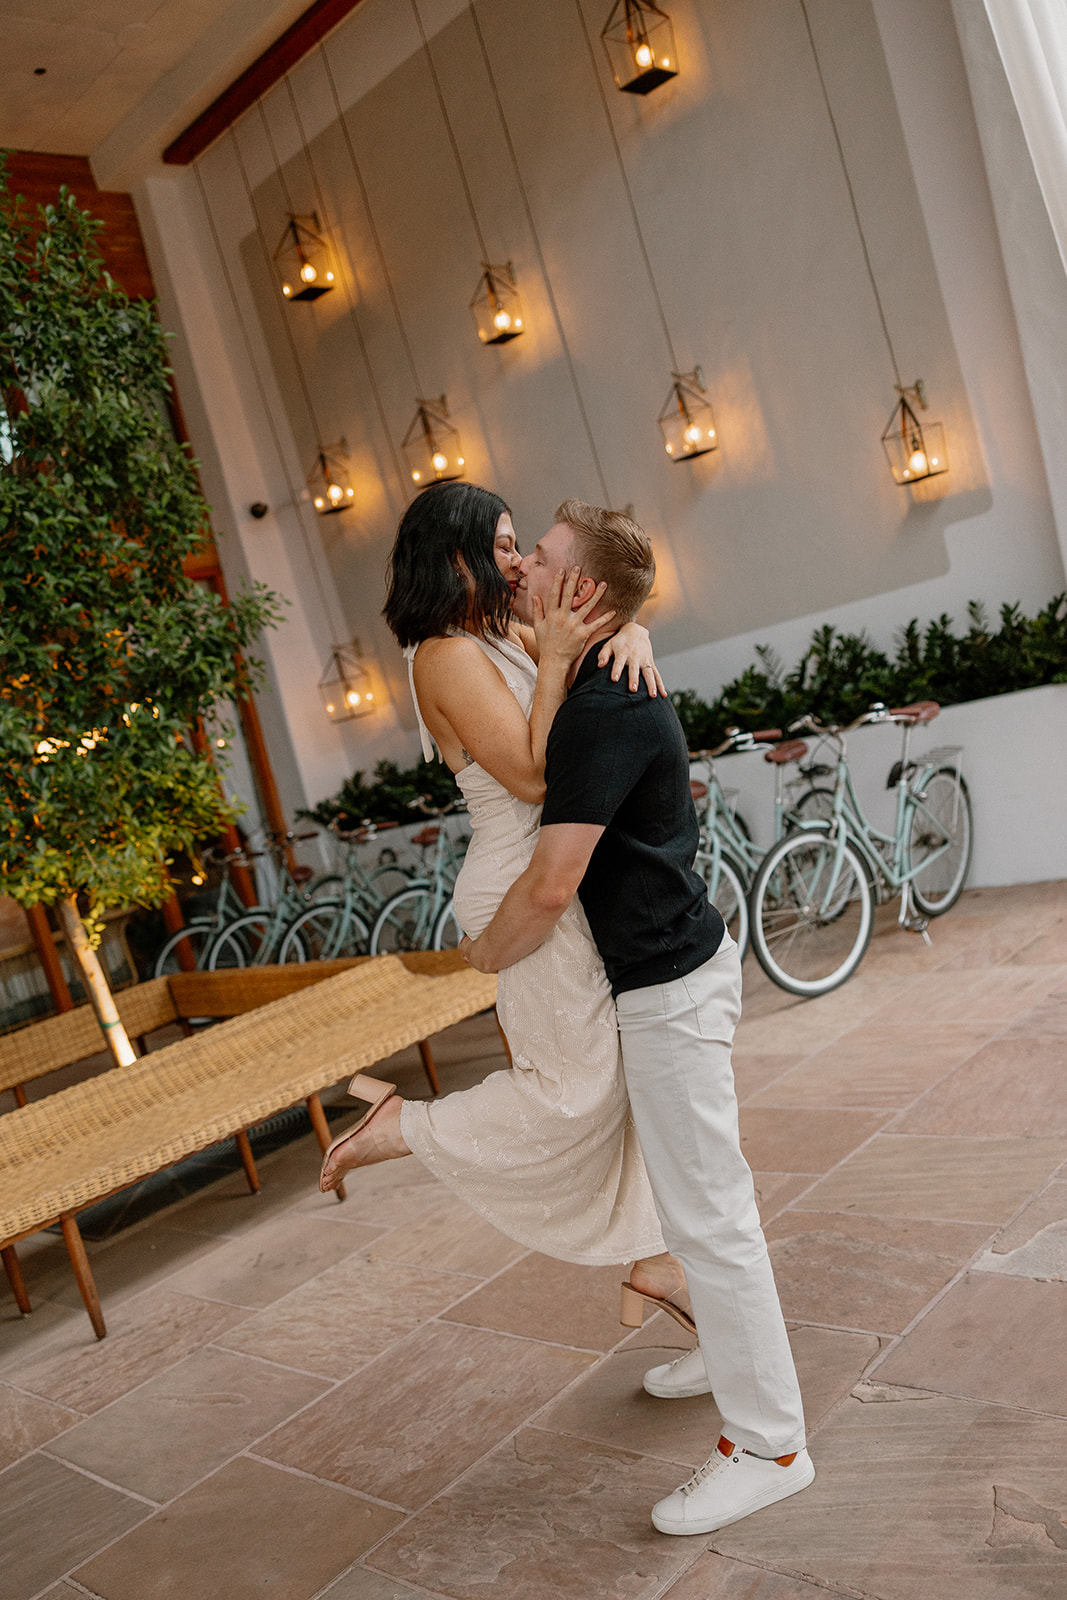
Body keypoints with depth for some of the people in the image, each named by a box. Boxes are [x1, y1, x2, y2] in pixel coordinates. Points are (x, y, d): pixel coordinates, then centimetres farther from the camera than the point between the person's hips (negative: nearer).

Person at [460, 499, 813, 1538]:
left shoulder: (602, 712, -24)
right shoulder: (612, 687, 9)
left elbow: (553, 884, -27)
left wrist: (488, 952, -10)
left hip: (666, 985, -10)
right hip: (677, 959, 10)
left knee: (706, 1208, -1)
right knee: (697, 1189, 23)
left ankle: (767, 1442, 12)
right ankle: (734, 1348, 42)